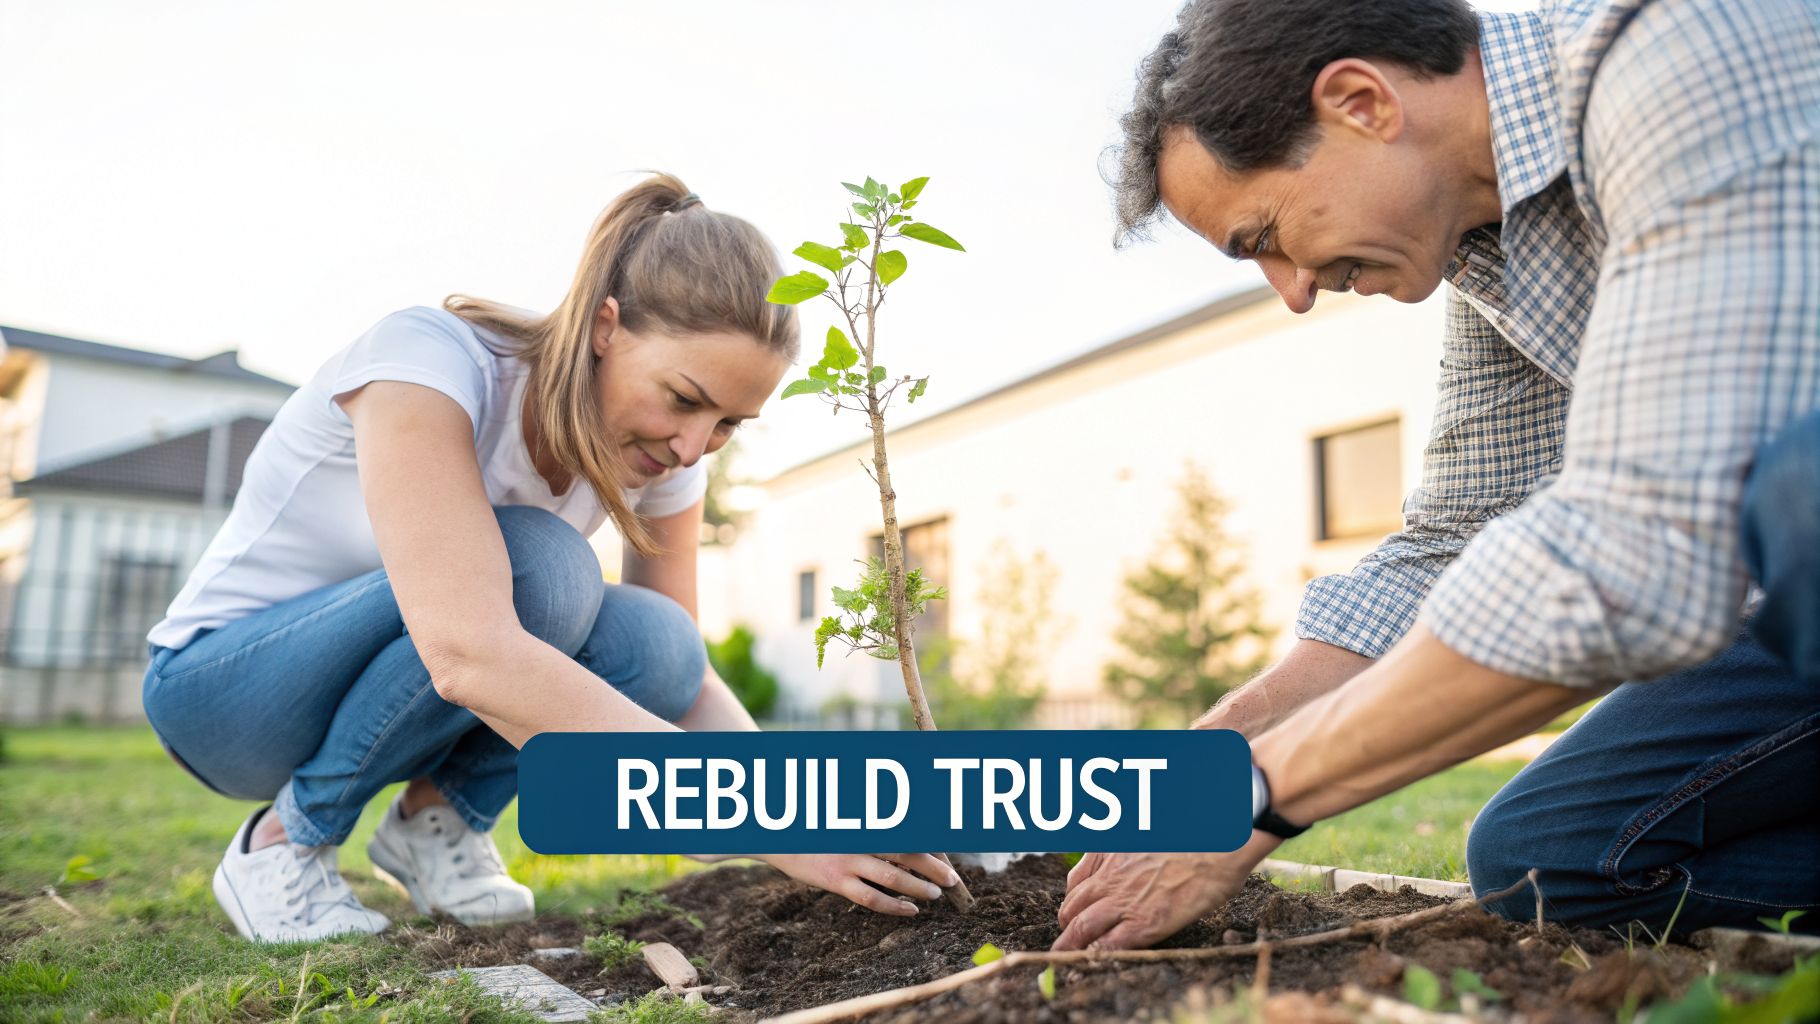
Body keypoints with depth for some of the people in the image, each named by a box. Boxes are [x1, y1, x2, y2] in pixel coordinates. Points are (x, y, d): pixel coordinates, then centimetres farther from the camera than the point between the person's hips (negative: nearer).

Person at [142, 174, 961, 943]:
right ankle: (284, 844, -12)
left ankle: (437, 819, -1)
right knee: (540, 569, -33)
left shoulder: (660, 460, -12)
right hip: (219, 684, -4)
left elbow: (685, 677, -8)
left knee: (651, 643, -24)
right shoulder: (426, 361, -31)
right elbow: (471, 655, -44)